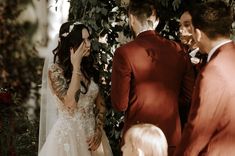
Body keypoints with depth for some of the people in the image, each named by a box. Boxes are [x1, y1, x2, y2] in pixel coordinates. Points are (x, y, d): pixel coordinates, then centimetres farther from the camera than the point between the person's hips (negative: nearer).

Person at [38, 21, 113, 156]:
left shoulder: (90, 69, 5)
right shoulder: (55, 71, -12)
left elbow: (100, 104, 9)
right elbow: (71, 103, -25)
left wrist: (98, 131, -6)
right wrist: (76, 66, -21)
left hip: (92, 132, 5)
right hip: (69, 134, -5)